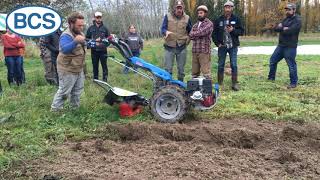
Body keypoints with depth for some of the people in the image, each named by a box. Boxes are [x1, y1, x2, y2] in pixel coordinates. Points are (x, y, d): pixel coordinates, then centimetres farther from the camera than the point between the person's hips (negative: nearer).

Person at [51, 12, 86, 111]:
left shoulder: (80, 33, 6)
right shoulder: (66, 36, -24)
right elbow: (64, 49, -44)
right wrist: (75, 41, -58)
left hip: (79, 69, 9)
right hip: (68, 70, -9)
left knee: (77, 90, 20)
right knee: (64, 91, 0)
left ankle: (75, 107, 36)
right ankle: (55, 109, 15)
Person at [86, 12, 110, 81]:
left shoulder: (104, 28, 6)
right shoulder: (91, 28, 6)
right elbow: (87, 38, 7)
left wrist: (105, 44, -6)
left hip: (103, 50, -1)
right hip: (94, 50, 1)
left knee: (104, 65, -1)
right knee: (95, 66, 7)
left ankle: (105, 79, 6)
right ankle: (95, 80, 17)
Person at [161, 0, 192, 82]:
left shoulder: (187, 18, 7)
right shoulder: (168, 16, 2)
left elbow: (191, 31, 18)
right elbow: (162, 28, -1)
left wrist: (187, 40, 6)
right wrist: (166, 32, -23)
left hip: (181, 47, 1)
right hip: (169, 47, -1)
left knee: (181, 69, 8)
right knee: (168, 69, -1)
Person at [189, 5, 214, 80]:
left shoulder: (209, 24, -1)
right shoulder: (195, 25, 19)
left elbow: (201, 32, -15)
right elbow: (191, 35, 5)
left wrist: (194, 34, 1)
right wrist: (199, 34, -10)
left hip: (204, 51, -6)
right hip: (195, 51, 6)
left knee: (206, 72, -8)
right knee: (194, 73, 10)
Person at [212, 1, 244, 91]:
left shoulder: (236, 19, 2)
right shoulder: (219, 20, 4)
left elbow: (241, 31, 1)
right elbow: (214, 33, 7)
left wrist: (233, 30, -16)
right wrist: (217, 43, -3)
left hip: (233, 46, -1)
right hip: (222, 46, 1)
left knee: (234, 65, -1)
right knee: (220, 65, 6)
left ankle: (235, 83, 7)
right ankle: (220, 84, 15)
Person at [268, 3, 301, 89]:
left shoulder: (297, 20, -10)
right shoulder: (286, 19, 15)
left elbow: (289, 31, -25)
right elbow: (276, 28, 4)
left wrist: (282, 28, -7)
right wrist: (284, 28, -15)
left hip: (290, 47, -8)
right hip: (281, 45, 8)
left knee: (291, 65, -4)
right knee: (273, 60, 14)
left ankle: (293, 83, 7)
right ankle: (271, 78, 28)